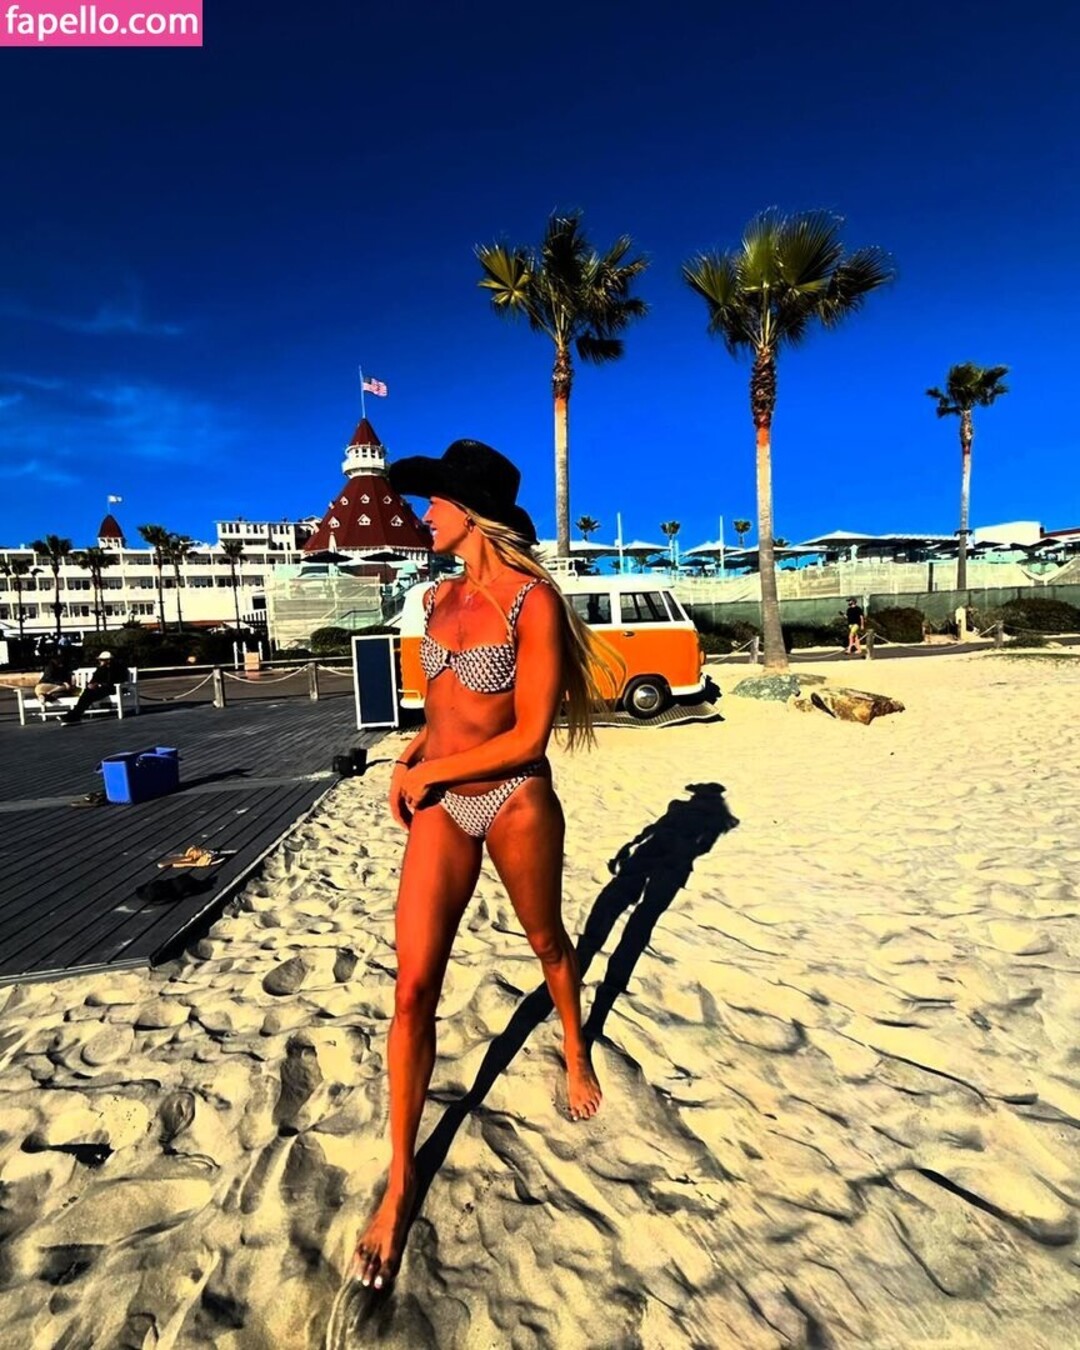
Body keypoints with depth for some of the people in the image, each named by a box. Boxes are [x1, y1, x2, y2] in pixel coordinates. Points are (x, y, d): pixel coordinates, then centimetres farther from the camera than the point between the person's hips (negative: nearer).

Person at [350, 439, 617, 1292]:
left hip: (515, 803, -4)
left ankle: (576, 1053, 52)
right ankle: (401, 1181, 22)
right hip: (441, 806, 5)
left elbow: (528, 736, -17)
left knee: (548, 944, 20)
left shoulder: (533, 601, -14)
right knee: (413, 987, 2)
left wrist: (427, 772, -11)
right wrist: (410, 756, 2)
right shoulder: (441, 598, 6)